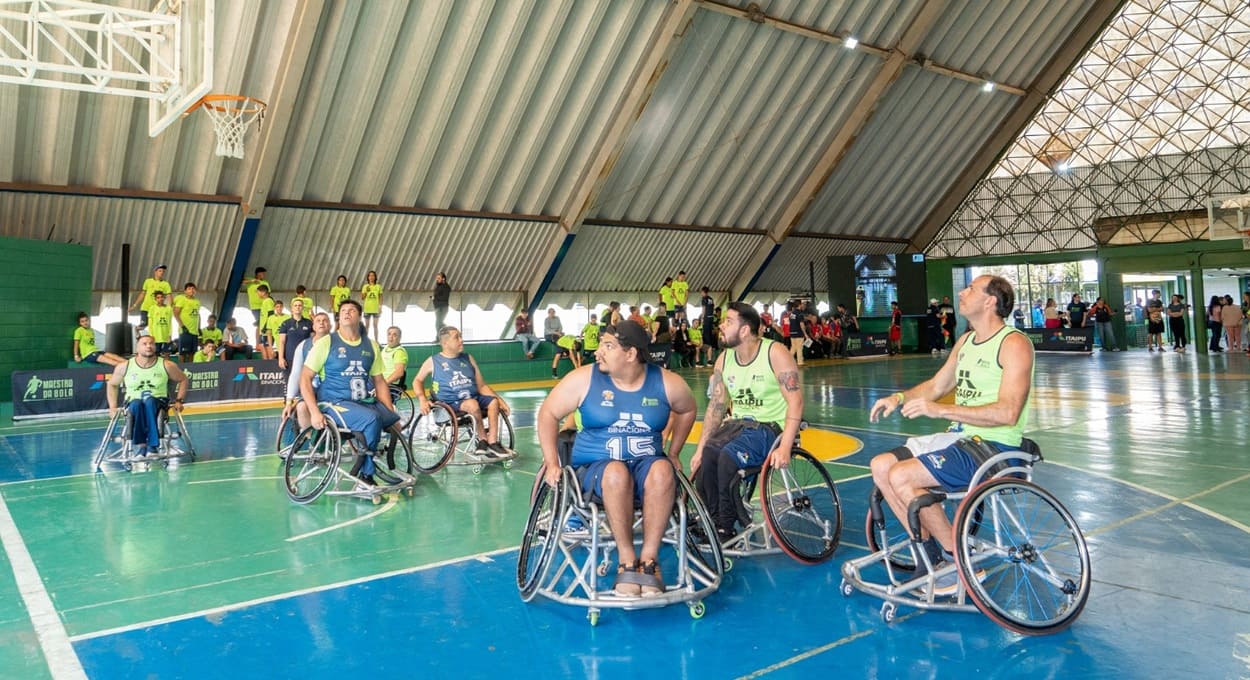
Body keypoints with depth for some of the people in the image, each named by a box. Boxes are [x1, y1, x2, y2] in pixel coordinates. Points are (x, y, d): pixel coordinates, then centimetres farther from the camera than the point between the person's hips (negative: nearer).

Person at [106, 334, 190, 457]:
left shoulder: (166, 365, -2)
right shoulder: (124, 367, 1)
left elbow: (183, 380, 10)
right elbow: (112, 385, 16)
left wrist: (179, 400, 0)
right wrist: (113, 407, 8)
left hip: (158, 403, -1)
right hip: (133, 404, 1)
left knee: (149, 402, -37)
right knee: (136, 404, -36)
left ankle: (153, 445, -39)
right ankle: (139, 444, -36)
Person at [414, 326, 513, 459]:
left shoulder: (468, 358, 14)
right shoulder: (433, 361, 6)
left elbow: (482, 386, 13)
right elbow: (417, 381, 17)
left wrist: (499, 399, -1)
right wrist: (422, 400, -2)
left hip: (474, 398, 4)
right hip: (449, 404, -4)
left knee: (493, 401, -24)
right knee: (472, 404, -35)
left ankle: (492, 443, -26)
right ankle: (483, 440, -17)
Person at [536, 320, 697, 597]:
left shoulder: (667, 383, -2)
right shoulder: (584, 379, -6)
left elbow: (687, 410, 18)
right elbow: (548, 413, 1)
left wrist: (673, 453, 14)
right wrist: (552, 462, -6)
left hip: (648, 465, 1)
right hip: (595, 469, -1)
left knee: (662, 470, -35)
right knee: (617, 472, -37)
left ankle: (649, 559, -24)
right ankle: (627, 560, -24)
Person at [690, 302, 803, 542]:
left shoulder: (775, 353, -12)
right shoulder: (724, 360, 5)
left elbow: (795, 401, -18)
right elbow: (716, 406, 8)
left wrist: (785, 447, -29)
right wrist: (700, 449, 1)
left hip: (772, 426, -5)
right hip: (739, 423, 6)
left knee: (729, 455, -30)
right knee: (705, 459, -22)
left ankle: (725, 529, -13)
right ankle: (709, 523, -6)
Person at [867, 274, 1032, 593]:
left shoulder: (1014, 343, -14)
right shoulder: (965, 341, 14)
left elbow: (1008, 413, -24)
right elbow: (937, 385, 23)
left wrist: (940, 410, -26)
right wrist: (900, 397, 4)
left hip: (993, 447, -9)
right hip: (961, 436, 9)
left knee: (901, 477, -23)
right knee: (880, 466, -1)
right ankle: (930, 552, 7)